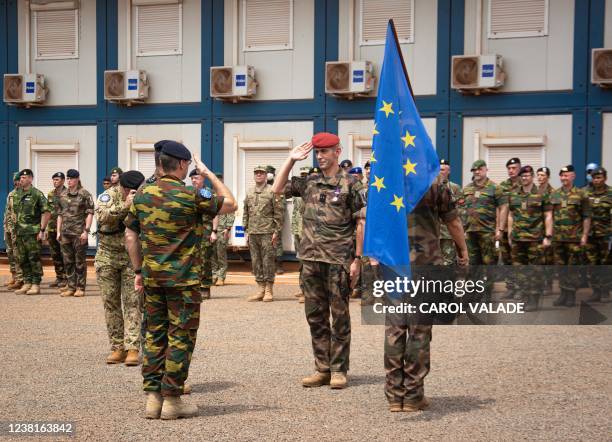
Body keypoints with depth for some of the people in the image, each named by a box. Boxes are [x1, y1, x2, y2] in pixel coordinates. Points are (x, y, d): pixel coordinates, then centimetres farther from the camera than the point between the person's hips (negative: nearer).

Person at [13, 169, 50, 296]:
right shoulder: (17, 194, 13)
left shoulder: (37, 194, -7)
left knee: (34, 259, -4)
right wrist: (16, 230, 15)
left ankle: (36, 285, 1)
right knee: (22, 260, 9)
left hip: (33, 233, -7)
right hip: (20, 233, 7)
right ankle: (26, 284, 17)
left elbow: (46, 213, -9)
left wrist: (42, 230, -13)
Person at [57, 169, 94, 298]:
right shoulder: (63, 195, 12)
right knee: (68, 261, 8)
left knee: (80, 261, 1)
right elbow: (60, 214, 16)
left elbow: (90, 213, -8)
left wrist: (86, 231, -14)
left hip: (79, 233, -5)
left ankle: (80, 288, 7)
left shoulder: (85, 194, -4)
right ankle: (70, 287, 15)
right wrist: (58, 231, 10)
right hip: (65, 233, 5)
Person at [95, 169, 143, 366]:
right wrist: (124, 206, -41)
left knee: (133, 303, -6)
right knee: (111, 303, 5)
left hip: (133, 257, -1)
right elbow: (102, 216, -30)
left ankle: (132, 349, -6)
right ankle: (117, 347, 13)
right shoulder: (108, 196, -9)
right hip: (108, 256, 1)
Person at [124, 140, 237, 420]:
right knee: (180, 337, 2)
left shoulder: (142, 195, 5)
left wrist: (138, 271, 16)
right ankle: (172, 400, 5)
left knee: (154, 335, 12)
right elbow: (230, 204, -2)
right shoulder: (190, 196, -12)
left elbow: (130, 235, 9)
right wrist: (209, 174, 5)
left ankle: (153, 398, 14)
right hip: (183, 279, -5)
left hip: (152, 277, 5)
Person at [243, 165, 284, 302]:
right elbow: (245, 214, 18)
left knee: (268, 261, -3)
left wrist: (276, 231, -10)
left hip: (267, 233, -5)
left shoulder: (272, 191, -2)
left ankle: (269, 291, 2)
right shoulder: (249, 193, 14)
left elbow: (278, 213, -5)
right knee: (256, 262, 7)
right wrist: (246, 231, 11)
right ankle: (261, 289, 14)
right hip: (253, 233, 5)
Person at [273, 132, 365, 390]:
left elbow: (361, 224, -4)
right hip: (311, 259, 5)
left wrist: (357, 258, -9)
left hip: (338, 260, -5)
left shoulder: (350, 184, -2)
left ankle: (339, 370, 9)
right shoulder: (309, 183, 12)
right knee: (315, 315, 8)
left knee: (339, 315, 2)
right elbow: (278, 189, 16)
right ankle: (322, 369, 17)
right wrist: (291, 160, 10)